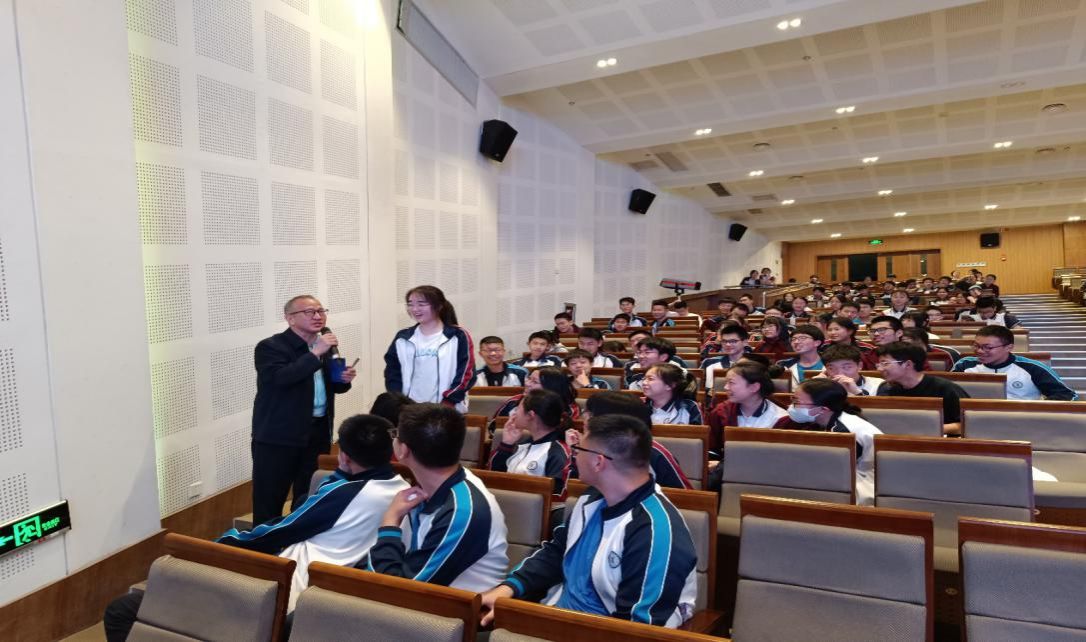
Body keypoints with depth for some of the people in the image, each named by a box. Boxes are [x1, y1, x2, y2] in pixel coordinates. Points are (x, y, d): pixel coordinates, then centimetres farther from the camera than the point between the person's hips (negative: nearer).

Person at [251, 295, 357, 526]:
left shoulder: (324, 347, 9)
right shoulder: (270, 347, -10)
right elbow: (280, 378, -28)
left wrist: (344, 379, -4)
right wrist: (316, 353, -29)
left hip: (317, 431, 6)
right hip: (279, 435, -6)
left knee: (309, 496, 16)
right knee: (269, 499, 2)